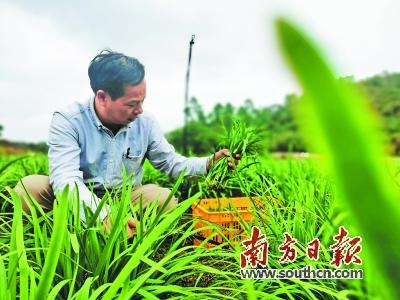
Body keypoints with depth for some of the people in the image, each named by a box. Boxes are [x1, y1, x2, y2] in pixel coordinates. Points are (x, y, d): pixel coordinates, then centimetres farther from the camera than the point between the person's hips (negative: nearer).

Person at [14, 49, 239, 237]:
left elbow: (172, 163, 3)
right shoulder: (68, 121, -18)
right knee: (30, 187, -27)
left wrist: (210, 162, -15)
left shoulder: (145, 123, -6)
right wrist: (104, 216, -48)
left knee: (165, 198, -25)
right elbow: (66, 178, -31)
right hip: (80, 204, -2)